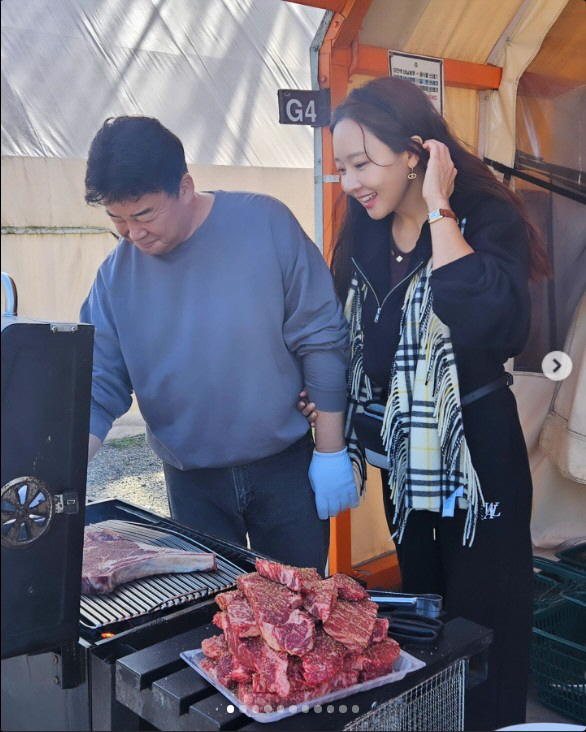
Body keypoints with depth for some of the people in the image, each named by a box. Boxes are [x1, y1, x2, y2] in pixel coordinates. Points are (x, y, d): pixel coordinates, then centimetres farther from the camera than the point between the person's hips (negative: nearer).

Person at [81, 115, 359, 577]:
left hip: (286, 467, -2)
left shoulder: (266, 225, -13)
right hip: (191, 483, 2)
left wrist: (330, 451, -8)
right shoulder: (117, 274, -5)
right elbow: (97, 388, 0)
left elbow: (322, 339, -9)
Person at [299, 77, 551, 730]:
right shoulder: (364, 237, 3)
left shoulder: (487, 220, -15)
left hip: (474, 452, -6)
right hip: (400, 455, 6)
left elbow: (484, 321, -35)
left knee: (480, 625, 8)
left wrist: (437, 209, -26)